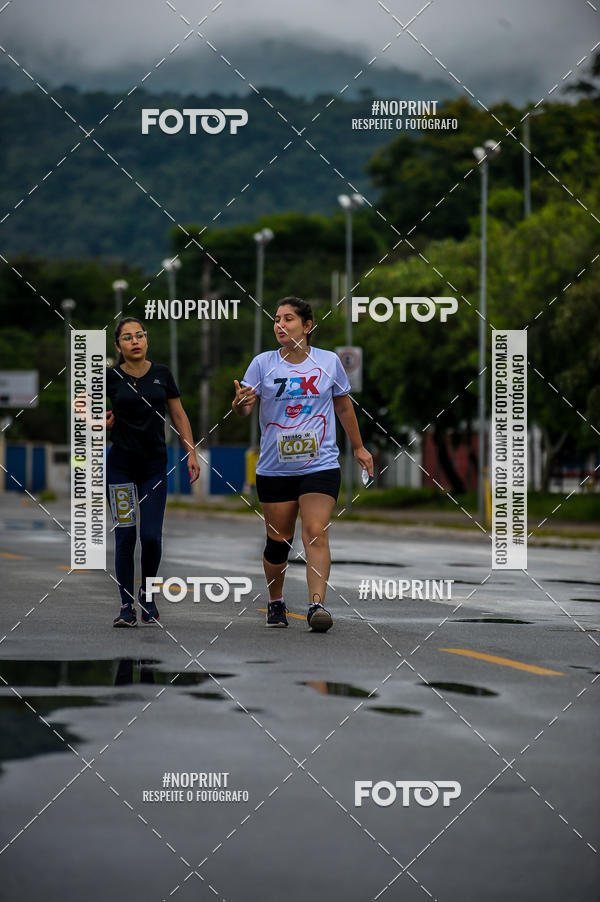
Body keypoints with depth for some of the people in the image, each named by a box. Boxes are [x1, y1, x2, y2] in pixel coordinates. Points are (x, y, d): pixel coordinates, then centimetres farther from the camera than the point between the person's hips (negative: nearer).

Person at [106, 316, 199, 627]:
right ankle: (127, 605, 6)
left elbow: (179, 416, 9)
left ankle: (146, 595, 17)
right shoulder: (110, 377, -3)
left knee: (151, 536, -7)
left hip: (154, 467, 1)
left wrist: (191, 454, 4)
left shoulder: (162, 374, 2)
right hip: (121, 466, -1)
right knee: (125, 537, -3)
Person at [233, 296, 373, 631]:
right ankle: (276, 603, 26)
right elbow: (244, 407, -5)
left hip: (320, 464, -1)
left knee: (316, 534, -15)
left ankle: (317, 604, -22)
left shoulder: (329, 361, 3)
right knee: (278, 540, 6)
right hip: (275, 468, 1)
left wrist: (358, 447, 22)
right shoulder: (263, 364, 1)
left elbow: (344, 406, 16)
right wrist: (240, 403, -29)